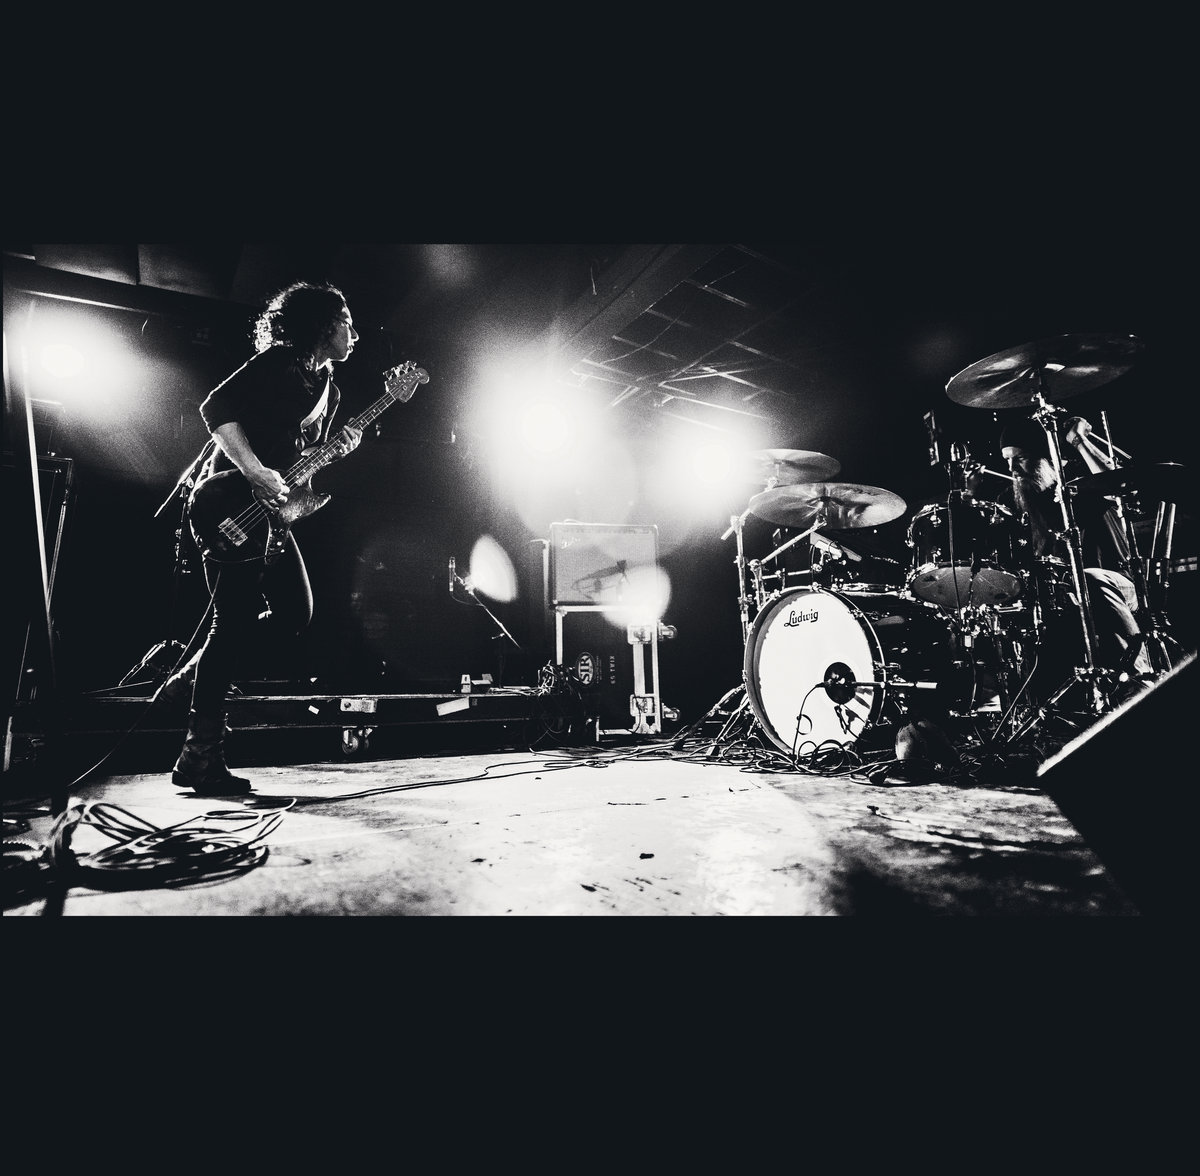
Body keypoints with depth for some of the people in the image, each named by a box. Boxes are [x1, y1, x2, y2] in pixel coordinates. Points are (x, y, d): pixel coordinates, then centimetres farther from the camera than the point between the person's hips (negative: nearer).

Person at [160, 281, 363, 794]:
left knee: (295, 613, 6)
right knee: (237, 619, -11)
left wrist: (336, 448, 1)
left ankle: (188, 681, 20)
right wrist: (257, 473, -24)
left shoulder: (329, 389, 19)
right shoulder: (277, 362, -8)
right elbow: (216, 408, -18)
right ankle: (201, 756, -2)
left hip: (268, 514, 9)